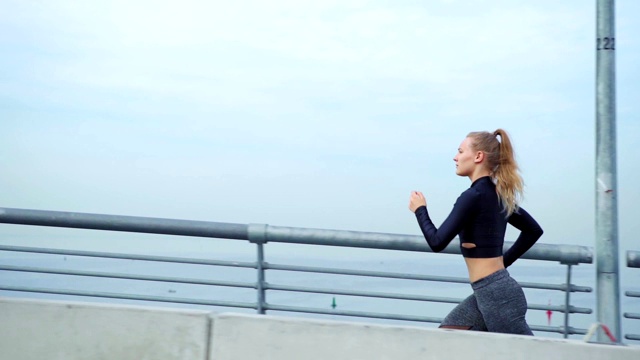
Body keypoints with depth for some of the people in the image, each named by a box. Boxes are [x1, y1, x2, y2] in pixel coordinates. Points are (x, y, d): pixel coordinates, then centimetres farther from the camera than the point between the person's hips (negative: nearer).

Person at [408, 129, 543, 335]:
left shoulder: (474, 196, -16)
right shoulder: (499, 195, 11)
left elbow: (437, 242, -16)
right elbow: (533, 230, 22)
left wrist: (420, 210, -1)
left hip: (495, 293, -10)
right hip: (493, 291, 10)